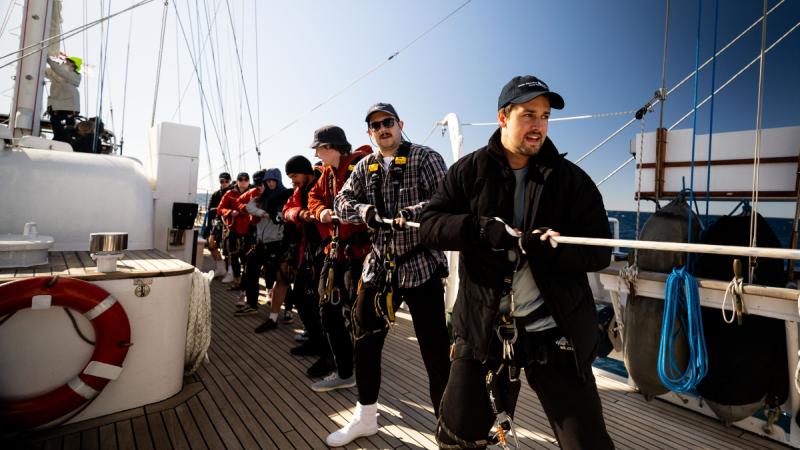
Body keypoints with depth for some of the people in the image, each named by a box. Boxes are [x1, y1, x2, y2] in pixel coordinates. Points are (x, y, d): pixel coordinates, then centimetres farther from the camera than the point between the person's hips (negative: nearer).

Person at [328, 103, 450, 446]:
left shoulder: (425, 158, -4)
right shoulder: (365, 166, 12)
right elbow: (342, 202, 7)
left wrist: (410, 214, -29)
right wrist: (364, 210, -13)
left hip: (421, 263, -5)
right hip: (379, 264, 6)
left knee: (435, 348, -3)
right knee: (365, 338, 13)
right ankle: (365, 416, 35)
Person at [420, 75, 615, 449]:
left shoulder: (572, 179, 1)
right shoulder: (469, 171, 1)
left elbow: (599, 252, -3)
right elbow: (429, 226, -6)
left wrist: (554, 250, -24)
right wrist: (480, 227, -24)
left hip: (555, 331, 0)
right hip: (483, 328, 1)